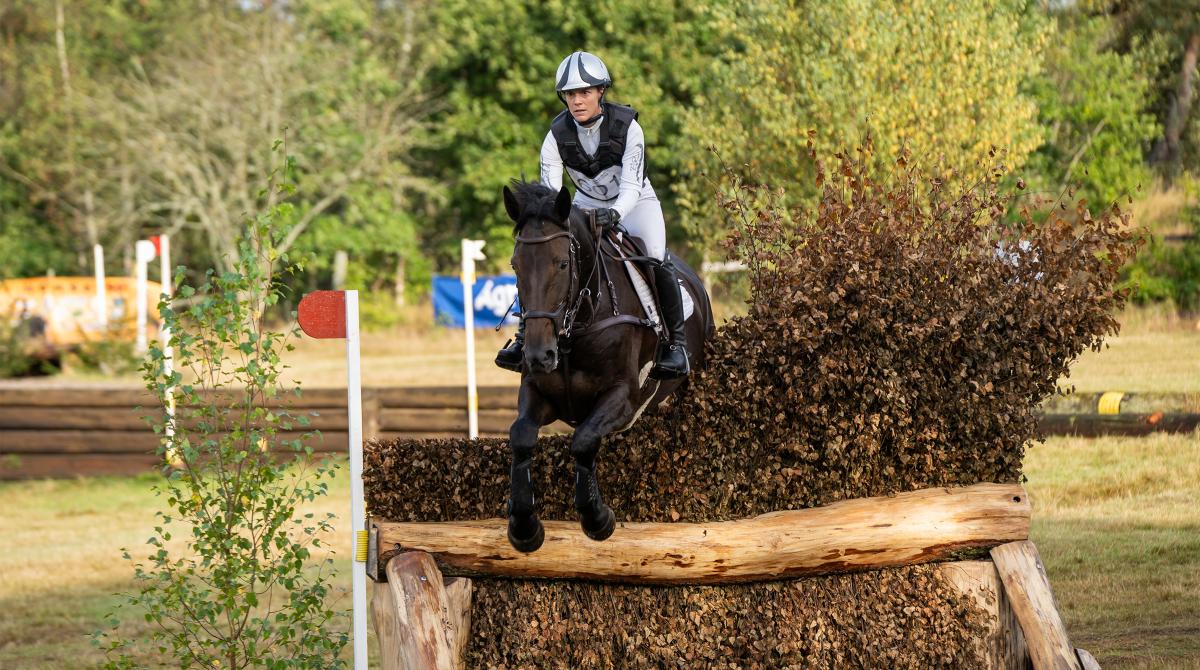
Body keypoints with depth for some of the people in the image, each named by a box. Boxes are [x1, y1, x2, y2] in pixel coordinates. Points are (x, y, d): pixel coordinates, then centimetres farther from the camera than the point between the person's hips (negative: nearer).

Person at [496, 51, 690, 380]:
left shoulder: (627, 126, -25)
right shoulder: (557, 135, -17)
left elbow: (631, 185, -31)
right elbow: (549, 189, -21)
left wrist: (615, 213, -52)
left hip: (634, 203, -3)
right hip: (587, 205, 3)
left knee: (655, 262, -26)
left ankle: (675, 340, -10)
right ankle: (526, 334, -4)